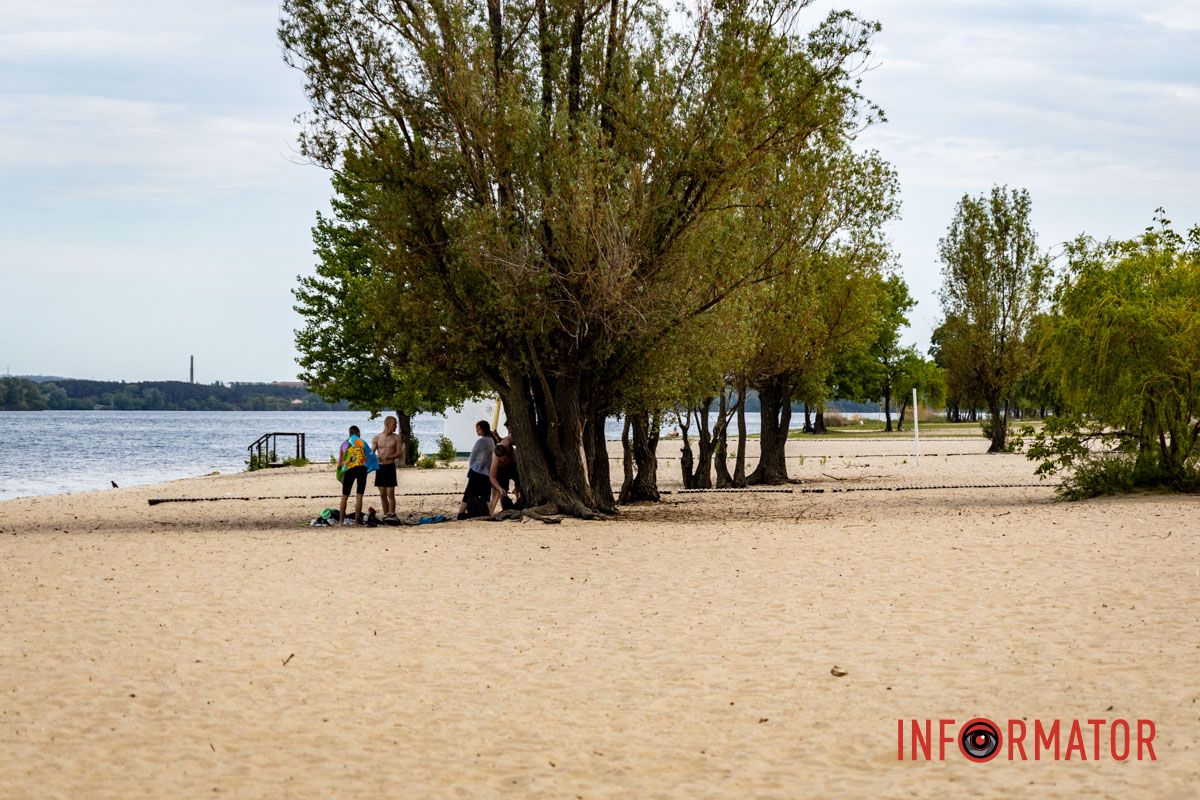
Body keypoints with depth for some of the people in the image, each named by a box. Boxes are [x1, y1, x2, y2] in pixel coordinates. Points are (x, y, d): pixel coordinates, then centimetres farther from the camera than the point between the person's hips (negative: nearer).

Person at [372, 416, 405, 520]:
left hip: (390, 467, -2)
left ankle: (392, 515, -8)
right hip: (380, 467, 2)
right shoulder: (377, 438, 5)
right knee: (382, 494, 6)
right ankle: (385, 515, 13)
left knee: (390, 494, -8)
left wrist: (387, 457, -21)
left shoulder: (396, 438, 2)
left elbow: (399, 453, -5)